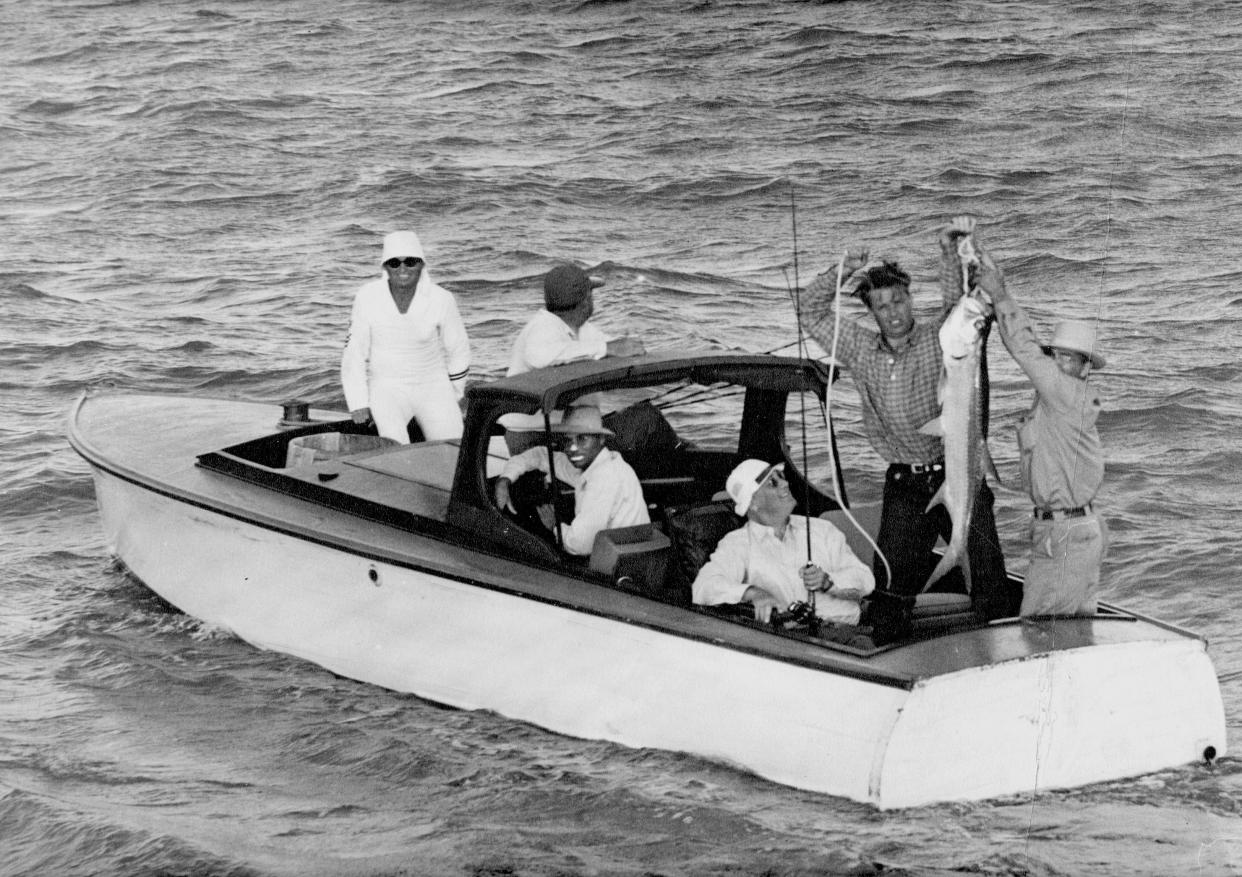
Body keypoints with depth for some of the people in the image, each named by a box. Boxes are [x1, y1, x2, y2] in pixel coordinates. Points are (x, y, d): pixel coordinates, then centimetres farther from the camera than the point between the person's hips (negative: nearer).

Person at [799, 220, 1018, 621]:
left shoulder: (940, 340, -2)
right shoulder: (860, 350, 7)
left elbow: (956, 305, -20)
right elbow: (812, 314, 7)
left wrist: (949, 250, -33)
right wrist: (841, 275, -8)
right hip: (904, 486, 3)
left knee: (988, 581, -6)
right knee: (892, 582, 3)